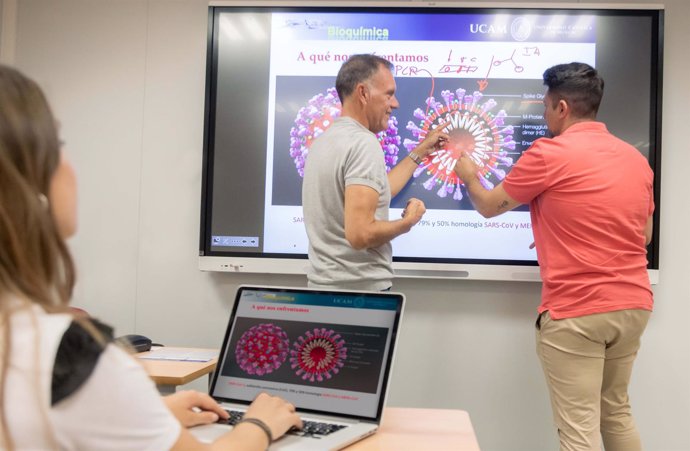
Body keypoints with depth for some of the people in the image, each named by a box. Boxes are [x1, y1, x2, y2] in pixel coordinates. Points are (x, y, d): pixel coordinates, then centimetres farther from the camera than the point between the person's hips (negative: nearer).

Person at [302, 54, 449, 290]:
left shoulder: (325, 139, 10)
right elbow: (360, 234, -27)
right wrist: (407, 222, -9)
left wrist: (422, 150, 23)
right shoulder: (363, 142, -19)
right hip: (359, 288, -9)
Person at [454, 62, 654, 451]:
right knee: (617, 411, 23)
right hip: (633, 304, 8)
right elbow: (644, 235, 18)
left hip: (577, 311, -7)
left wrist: (469, 177, 22)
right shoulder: (636, 158, 9)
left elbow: (489, 206, 0)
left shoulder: (550, 154, -11)